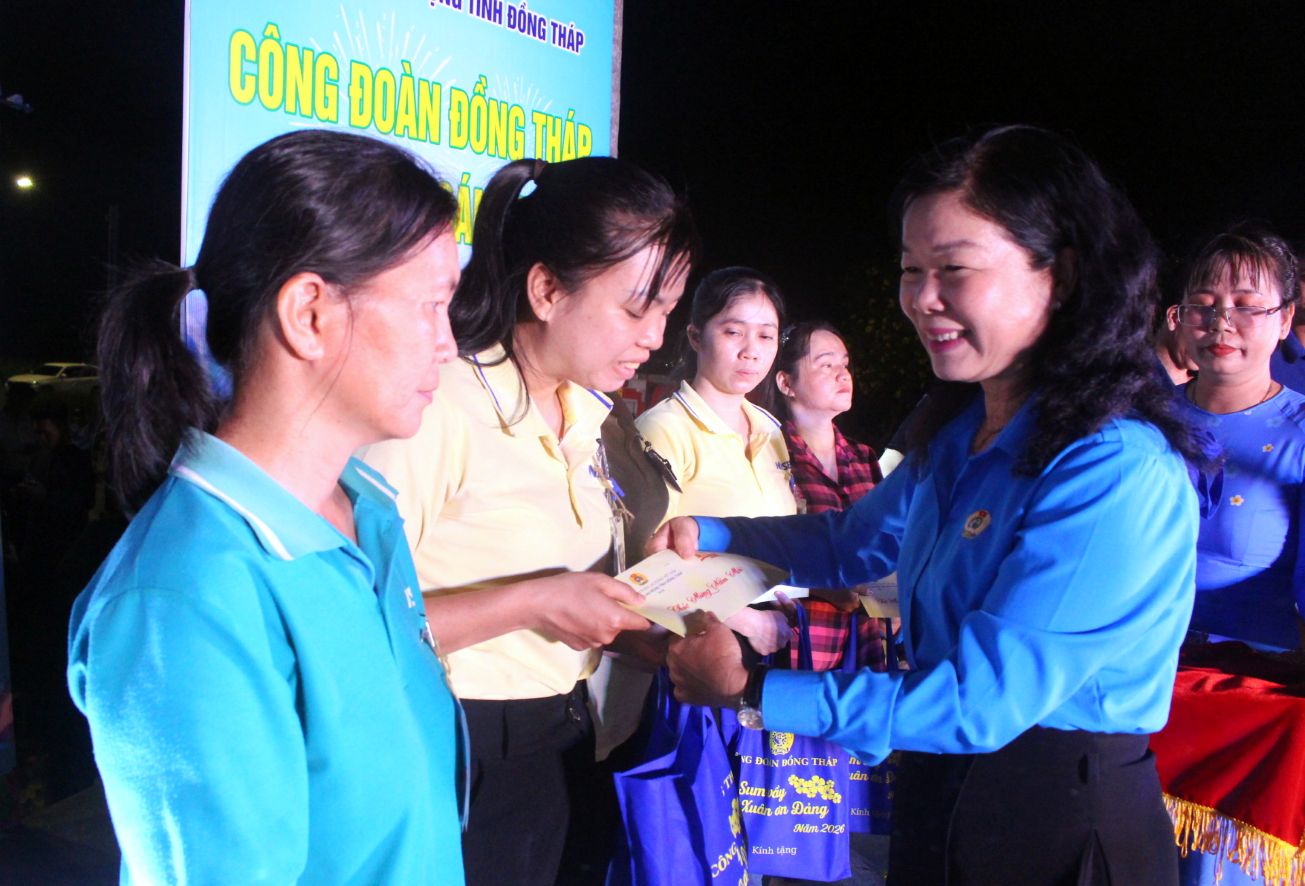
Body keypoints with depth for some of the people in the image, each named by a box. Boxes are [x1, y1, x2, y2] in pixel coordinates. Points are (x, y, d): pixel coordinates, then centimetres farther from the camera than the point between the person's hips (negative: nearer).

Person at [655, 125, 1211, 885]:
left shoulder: (1120, 472, -26)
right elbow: (857, 542, 16)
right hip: (938, 794, 7)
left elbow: (982, 701, -28)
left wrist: (750, 693, -25)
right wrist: (707, 534, 3)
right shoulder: (959, 431, 1)